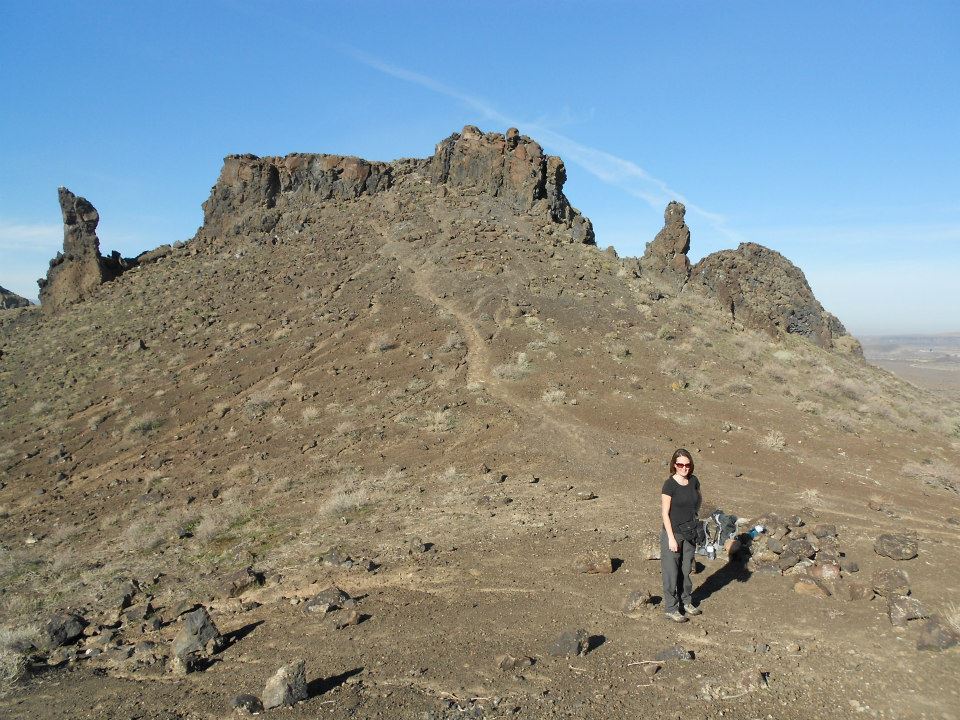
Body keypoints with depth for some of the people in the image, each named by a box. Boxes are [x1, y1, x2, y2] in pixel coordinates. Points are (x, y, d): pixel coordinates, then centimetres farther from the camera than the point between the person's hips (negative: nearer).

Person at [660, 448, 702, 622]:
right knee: (671, 572, 2)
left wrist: (694, 512, 4)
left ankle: (686, 601, 34)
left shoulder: (694, 481, 0)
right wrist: (671, 538, -16)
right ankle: (671, 608, 13)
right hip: (673, 533, -5)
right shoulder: (669, 485, -16)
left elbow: (698, 500, 21)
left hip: (690, 533, 5)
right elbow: (665, 513, -14)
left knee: (686, 569, 17)